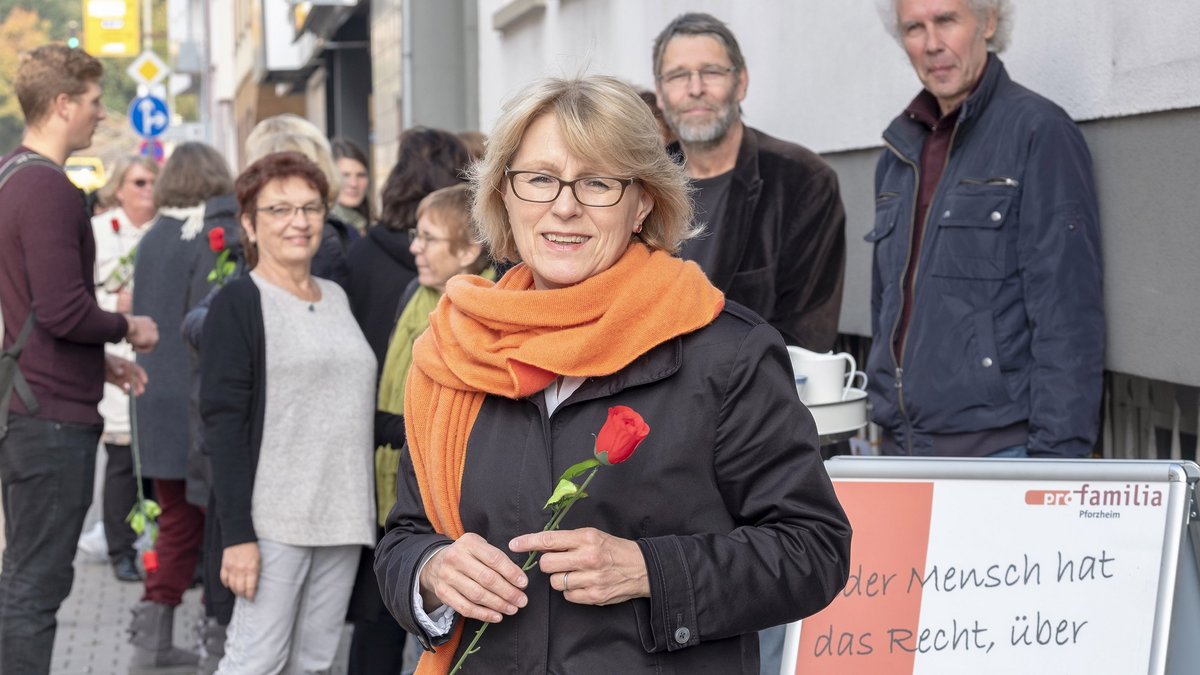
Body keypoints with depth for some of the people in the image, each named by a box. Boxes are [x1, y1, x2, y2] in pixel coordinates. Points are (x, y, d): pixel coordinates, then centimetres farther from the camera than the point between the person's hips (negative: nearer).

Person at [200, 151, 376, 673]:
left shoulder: (335, 298, 15)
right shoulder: (238, 303, -4)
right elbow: (223, 422, -10)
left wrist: (366, 511, 14)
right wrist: (236, 533, -17)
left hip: (341, 515, 6)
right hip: (272, 518, -6)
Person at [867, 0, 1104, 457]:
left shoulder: (1038, 132, -7)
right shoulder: (899, 152, 14)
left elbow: (1067, 312, -12)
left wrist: (1057, 453, -17)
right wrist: (885, 429, 16)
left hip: (1000, 449, -6)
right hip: (902, 446, 6)